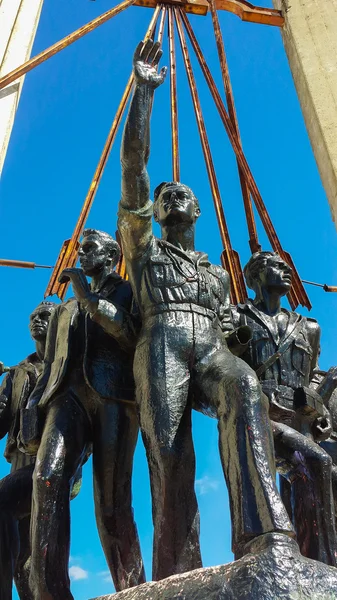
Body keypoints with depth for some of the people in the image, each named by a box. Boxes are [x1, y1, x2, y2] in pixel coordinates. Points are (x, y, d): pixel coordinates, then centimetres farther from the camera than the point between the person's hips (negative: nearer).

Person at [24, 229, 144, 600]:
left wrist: (87, 296, -7)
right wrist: (33, 406, 12)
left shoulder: (129, 292, 15)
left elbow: (134, 338, -4)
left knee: (112, 501, -8)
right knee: (47, 477, -21)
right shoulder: (68, 308, 30)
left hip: (113, 395, -3)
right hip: (71, 394, 4)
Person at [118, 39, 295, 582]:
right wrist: (143, 92, 7)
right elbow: (134, 170, 13)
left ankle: (264, 539, -47)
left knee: (246, 388, -34)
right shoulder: (142, 249, 25)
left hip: (210, 348, 2)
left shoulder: (219, 274, 36)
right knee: (170, 461, -21)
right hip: (161, 344, -1)